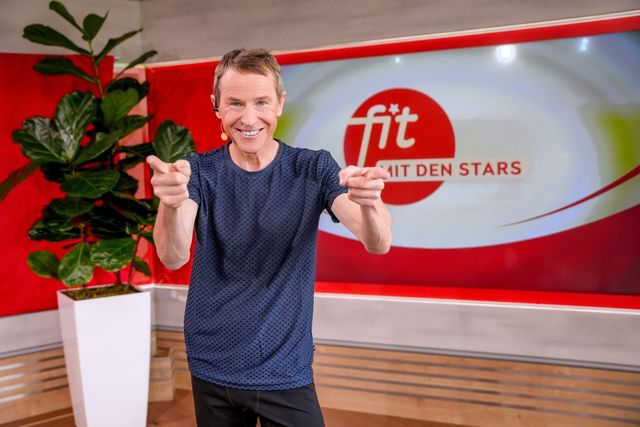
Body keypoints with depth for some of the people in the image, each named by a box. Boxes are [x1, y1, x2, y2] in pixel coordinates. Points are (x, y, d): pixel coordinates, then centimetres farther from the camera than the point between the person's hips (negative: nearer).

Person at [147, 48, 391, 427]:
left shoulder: (313, 168, -9)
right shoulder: (200, 172, -7)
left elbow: (378, 244, -21)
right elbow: (174, 257, -21)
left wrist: (368, 203, -44)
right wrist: (172, 203, -43)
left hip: (286, 371, -1)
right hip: (212, 370, 2)